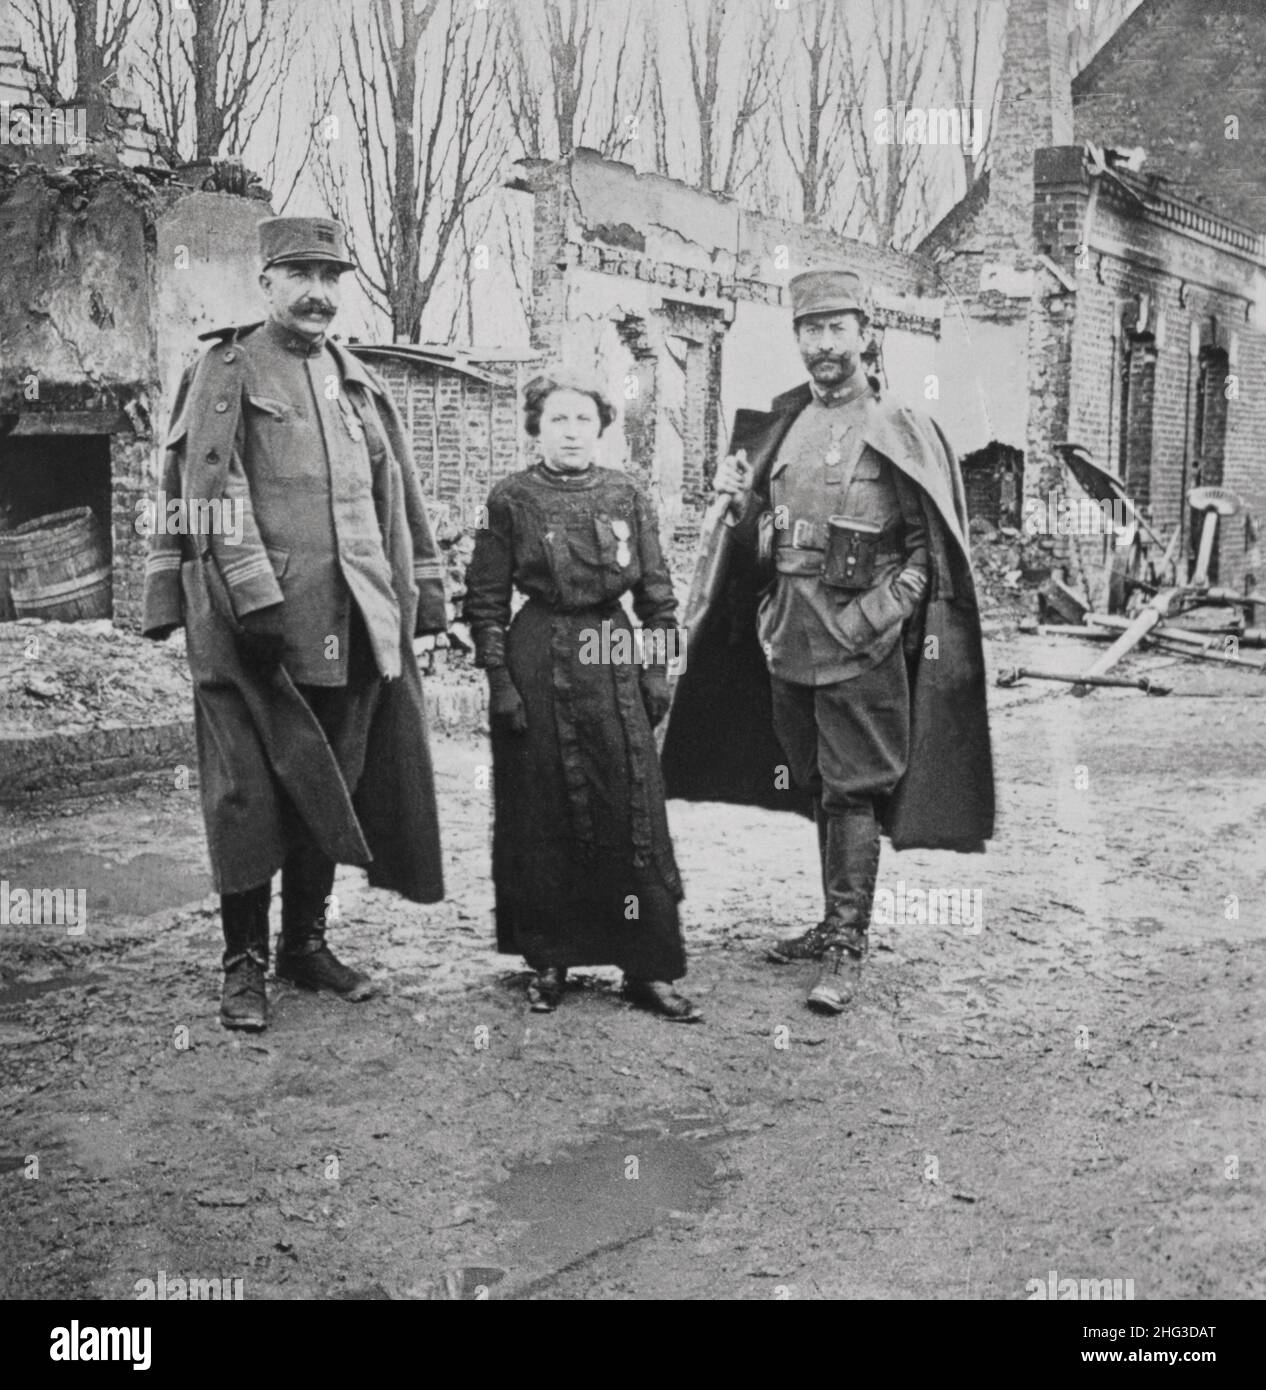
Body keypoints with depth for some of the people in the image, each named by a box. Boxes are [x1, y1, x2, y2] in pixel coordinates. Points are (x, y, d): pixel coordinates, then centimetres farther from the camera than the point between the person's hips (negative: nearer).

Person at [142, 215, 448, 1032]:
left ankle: (308, 943, 23)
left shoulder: (360, 383, 18)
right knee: (250, 790, 0)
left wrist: (424, 599, 14)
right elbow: (213, 492, -11)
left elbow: (399, 500, 19)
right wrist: (255, 592, -20)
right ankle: (245, 961, 9)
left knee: (330, 788, 10)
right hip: (256, 623, -5)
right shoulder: (228, 372, 1)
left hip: (354, 626, 6)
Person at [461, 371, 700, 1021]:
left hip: (614, 662, 1)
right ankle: (548, 961, 17)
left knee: (633, 814, -1)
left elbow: (657, 592, 10)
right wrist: (498, 677, -5)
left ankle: (648, 967, 7)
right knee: (541, 818, 4)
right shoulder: (511, 499, 1)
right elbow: (484, 599, 1)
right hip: (537, 667, -1)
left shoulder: (626, 496, 6)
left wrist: (657, 669, 4)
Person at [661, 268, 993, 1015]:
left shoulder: (901, 432, -5)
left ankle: (848, 949, 2)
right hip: (788, 638, 6)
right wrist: (741, 501, -2)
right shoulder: (783, 425, 12)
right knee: (818, 790, 14)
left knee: (853, 792, -4)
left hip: (861, 644, -6)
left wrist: (877, 616, -18)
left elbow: (929, 548, -7)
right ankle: (837, 923, 27)